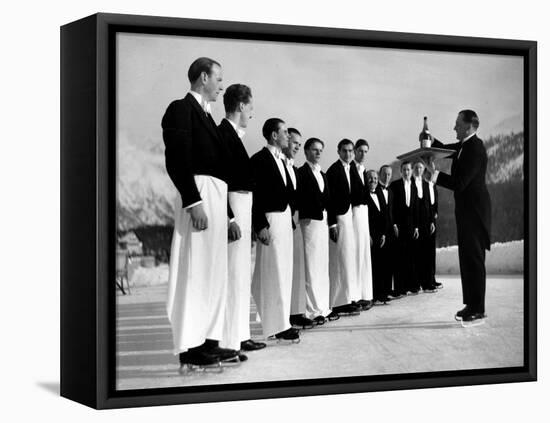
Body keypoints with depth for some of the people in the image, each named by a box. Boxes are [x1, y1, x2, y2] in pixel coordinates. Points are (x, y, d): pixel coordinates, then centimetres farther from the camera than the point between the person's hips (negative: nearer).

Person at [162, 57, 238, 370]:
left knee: (214, 272, 10)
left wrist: (227, 212, 14)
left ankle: (208, 341, 14)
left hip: (216, 198, 10)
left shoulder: (205, 116, 22)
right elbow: (177, 160, -15)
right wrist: (193, 201, -23)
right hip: (199, 195, -10)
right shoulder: (182, 109, -5)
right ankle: (190, 347, -8)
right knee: (195, 271, -9)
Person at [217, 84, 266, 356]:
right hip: (232, 210, -11)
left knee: (242, 275, 14)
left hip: (242, 209, 11)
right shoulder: (223, 133, -13)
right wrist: (229, 218, -24)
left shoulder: (234, 134, 15)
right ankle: (226, 341, -10)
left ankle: (240, 335, 20)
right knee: (232, 273, -11)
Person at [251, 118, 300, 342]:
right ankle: (278, 326, -6)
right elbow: (255, 195, -14)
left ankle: (280, 321, 16)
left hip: (284, 218, 9)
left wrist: (291, 215, 7)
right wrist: (260, 226, -19)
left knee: (284, 272, 10)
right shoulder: (259, 160, -9)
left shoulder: (281, 160, 17)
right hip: (270, 219, -9)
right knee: (274, 272, -7)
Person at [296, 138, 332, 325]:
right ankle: (314, 310, -7)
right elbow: (299, 198, -11)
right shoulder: (301, 172, -5)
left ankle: (323, 307, 14)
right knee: (312, 266, -8)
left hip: (323, 223, 8)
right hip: (310, 221, -8)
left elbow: (326, 199, 18)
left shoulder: (322, 174, 19)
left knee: (323, 266, 9)